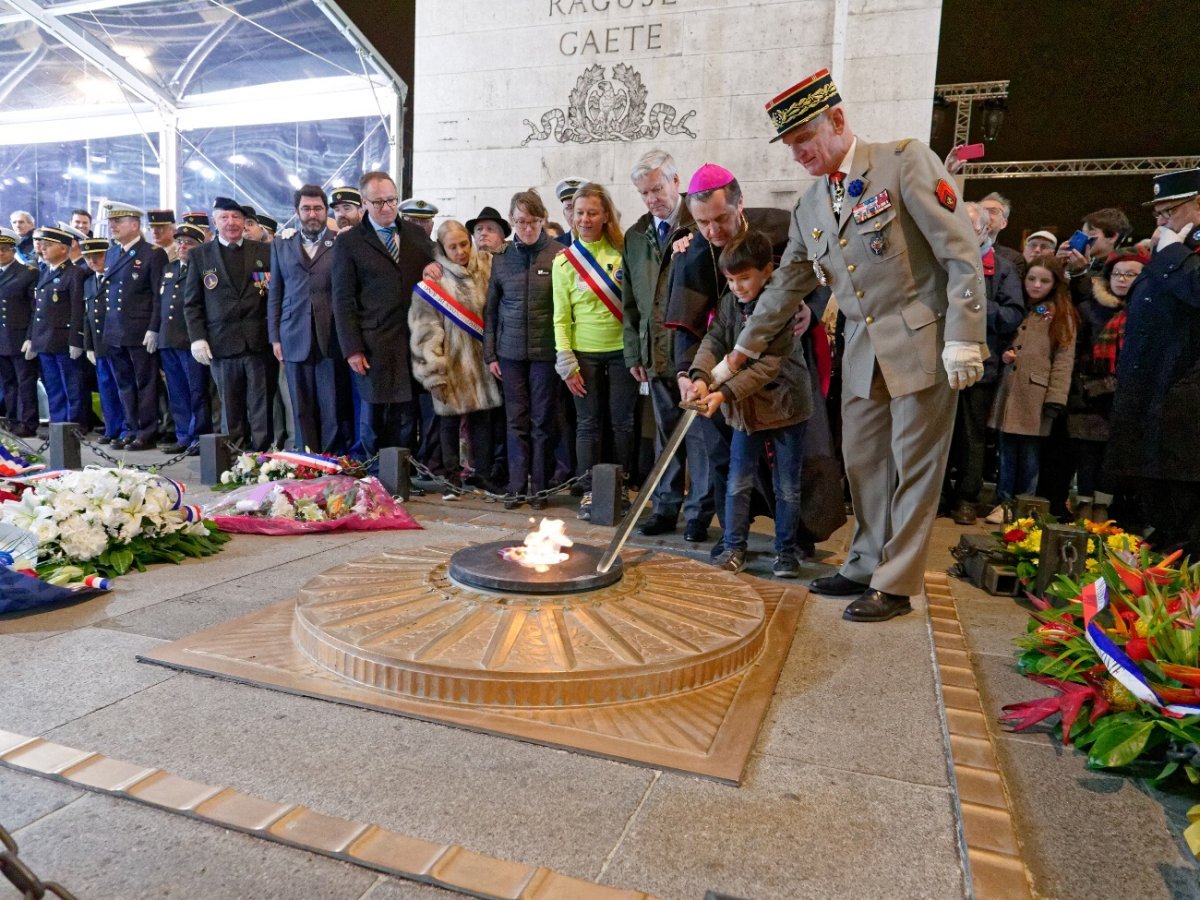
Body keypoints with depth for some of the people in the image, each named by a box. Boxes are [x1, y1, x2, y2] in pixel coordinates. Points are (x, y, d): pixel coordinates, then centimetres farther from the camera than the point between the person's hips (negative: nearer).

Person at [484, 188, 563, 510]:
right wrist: (490, 354, 8)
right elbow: (491, 310, 11)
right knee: (516, 420, 7)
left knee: (543, 420, 5)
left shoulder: (558, 254, -3)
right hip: (511, 351, 3)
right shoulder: (501, 259, 6)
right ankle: (516, 485, 14)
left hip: (547, 351, -3)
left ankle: (539, 486, 15)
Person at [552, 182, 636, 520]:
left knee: (622, 421, 5)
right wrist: (567, 365, -3)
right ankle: (589, 492, 13)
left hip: (622, 349, 0)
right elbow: (561, 318, 3)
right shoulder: (564, 261, 3)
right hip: (585, 353, 0)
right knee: (589, 424, 3)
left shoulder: (623, 252, 2)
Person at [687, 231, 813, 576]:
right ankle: (734, 547, 19)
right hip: (745, 408, 5)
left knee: (787, 487, 6)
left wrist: (726, 392, -29)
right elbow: (713, 341, -8)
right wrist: (700, 375, -28)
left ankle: (786, 551, 19)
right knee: (737, 483, 7)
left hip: (785, 404, -4)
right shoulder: (729, 303, 2)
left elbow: (769, 364, -22)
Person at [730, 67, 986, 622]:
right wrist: (742, 352, 16)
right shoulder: (809, 208, 10)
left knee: (913, 467, 2)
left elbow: (962, 253, -12)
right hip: (864, 350, 6)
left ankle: (895, 584, 12)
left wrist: (963, 340, -18)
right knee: (862, 463, 12)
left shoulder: (906, 162, -9)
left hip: (922, 343, -6)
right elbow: (785, 287, 17)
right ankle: (867, 565, 28)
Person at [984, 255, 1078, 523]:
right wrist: (1002, 355, 0)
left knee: (1030, 454, 1)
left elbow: (1064, 359, -4)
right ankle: (1004, 502, 14)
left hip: (1036, 395, -3)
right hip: (1009, 390, 4)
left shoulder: (1062, 315, 3)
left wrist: (1055, 398, -14)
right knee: (1007, 450, 6)